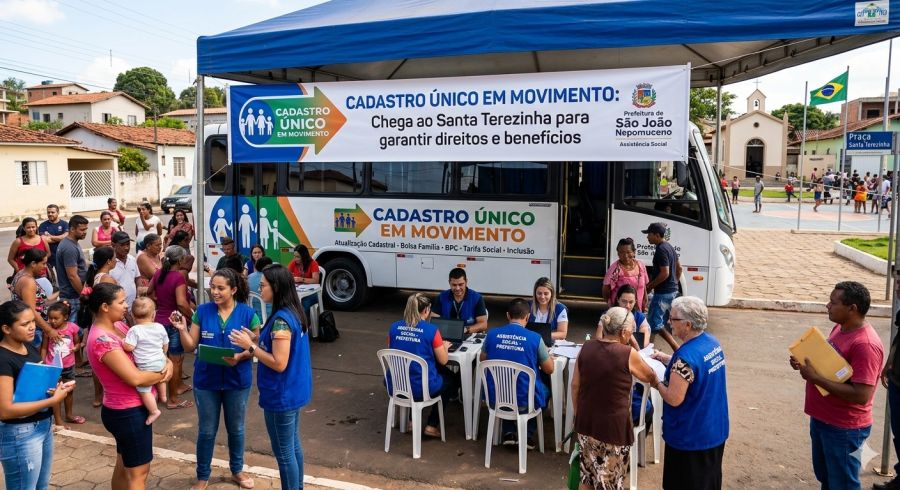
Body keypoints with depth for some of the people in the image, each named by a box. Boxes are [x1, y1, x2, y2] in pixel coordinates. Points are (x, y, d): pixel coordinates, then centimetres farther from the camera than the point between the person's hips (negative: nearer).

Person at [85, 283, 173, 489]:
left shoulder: (118, 325, 3)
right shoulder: (102, 339, -25)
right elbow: (135, 378, -29)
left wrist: (167, 362, -9)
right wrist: (162, 375, -12)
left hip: (126, 409, 9)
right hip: (129, 412, -9)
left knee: (124, 465, 23)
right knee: (138, 472, 4)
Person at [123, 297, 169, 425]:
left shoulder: (134, 330, -16)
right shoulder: (160, 327, 0)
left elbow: (129, 347, -20)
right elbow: (165, 345, 11)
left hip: (146, 366, -7)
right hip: (161, 362, 7)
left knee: (144, 389, -3)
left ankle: (154, 411, -6)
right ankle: (163, 396, 51)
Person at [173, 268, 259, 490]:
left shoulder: (248, 314, -9)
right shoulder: (202, 311, -5)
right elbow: (191, 346, -2)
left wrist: (241, 356, -25)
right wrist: (181, 329, -20)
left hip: (237, 381, 0)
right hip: (206, 381, 1)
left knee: (236, 429, 17)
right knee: (206, 431, 12)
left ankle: (237, 470, 37)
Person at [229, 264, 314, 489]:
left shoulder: (281, 319, -24)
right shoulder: (295, 313, 5)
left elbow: (279, 363, -25)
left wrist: (250, 347, -18)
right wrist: (257, 339, 7)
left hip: (281, 395, -10)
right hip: (294, 391, 10)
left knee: (283, 452, 5)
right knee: (293, 446, 21)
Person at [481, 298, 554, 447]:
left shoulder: (492, 334, -6)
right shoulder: (535, 338, -14)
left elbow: (483, 360, 12)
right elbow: (549, 370, -2)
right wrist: (547, 354, 19)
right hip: (525, 400, -2)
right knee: (545, 388, 30)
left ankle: (508, 433, 27)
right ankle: (527, 434, 21)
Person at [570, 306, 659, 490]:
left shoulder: (586, 347, -3)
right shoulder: (628, 354, -15)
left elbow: (575, 385, 4)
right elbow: (650, 377, 3)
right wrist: (658, 382, 26)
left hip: (586, 422, 5)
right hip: (613, 425, -5)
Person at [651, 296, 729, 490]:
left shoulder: (686, 355, -29)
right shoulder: (712, 342, -2)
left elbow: (674, 399, -27)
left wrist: (656, 382, -10)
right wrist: (665, 358, 8)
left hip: (691, 437, -8)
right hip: (715, 430, 8)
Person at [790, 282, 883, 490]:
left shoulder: (865, 345, -26)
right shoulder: (840, 328, 3)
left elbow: (861, 395, -29)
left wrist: (816, 378, -26)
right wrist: (806, 364, -3)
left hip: (844, 429, -9)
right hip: (821, 419, 9)